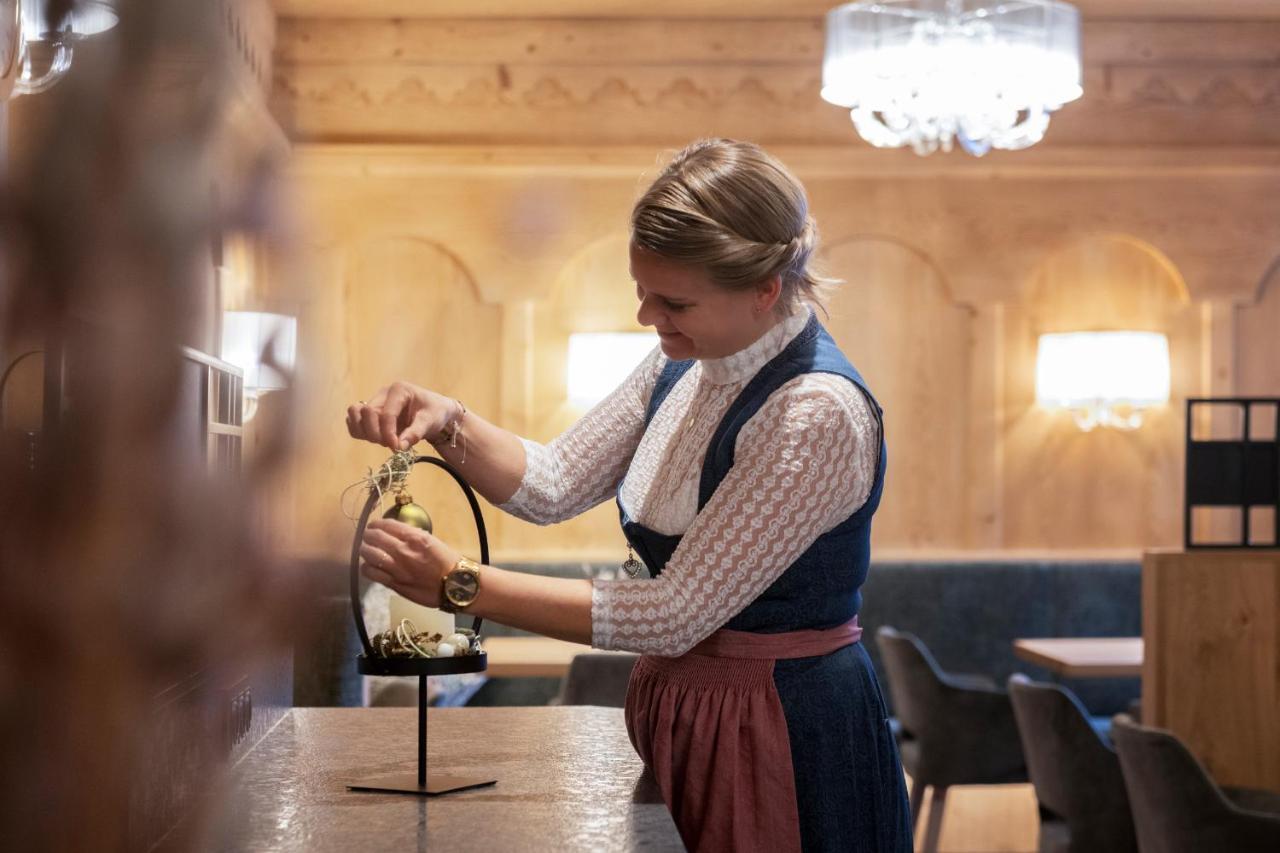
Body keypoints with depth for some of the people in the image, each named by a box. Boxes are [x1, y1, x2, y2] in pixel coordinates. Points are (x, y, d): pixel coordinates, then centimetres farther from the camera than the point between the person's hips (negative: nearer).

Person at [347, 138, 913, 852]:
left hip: (788, 736, -7)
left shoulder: (819, 413, -26)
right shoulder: (684, 365, 0)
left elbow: (674, 615, -25)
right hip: (679, 707, 8)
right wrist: (449, 425, -13)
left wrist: (458, 584, -23)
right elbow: (556, 484, 6)